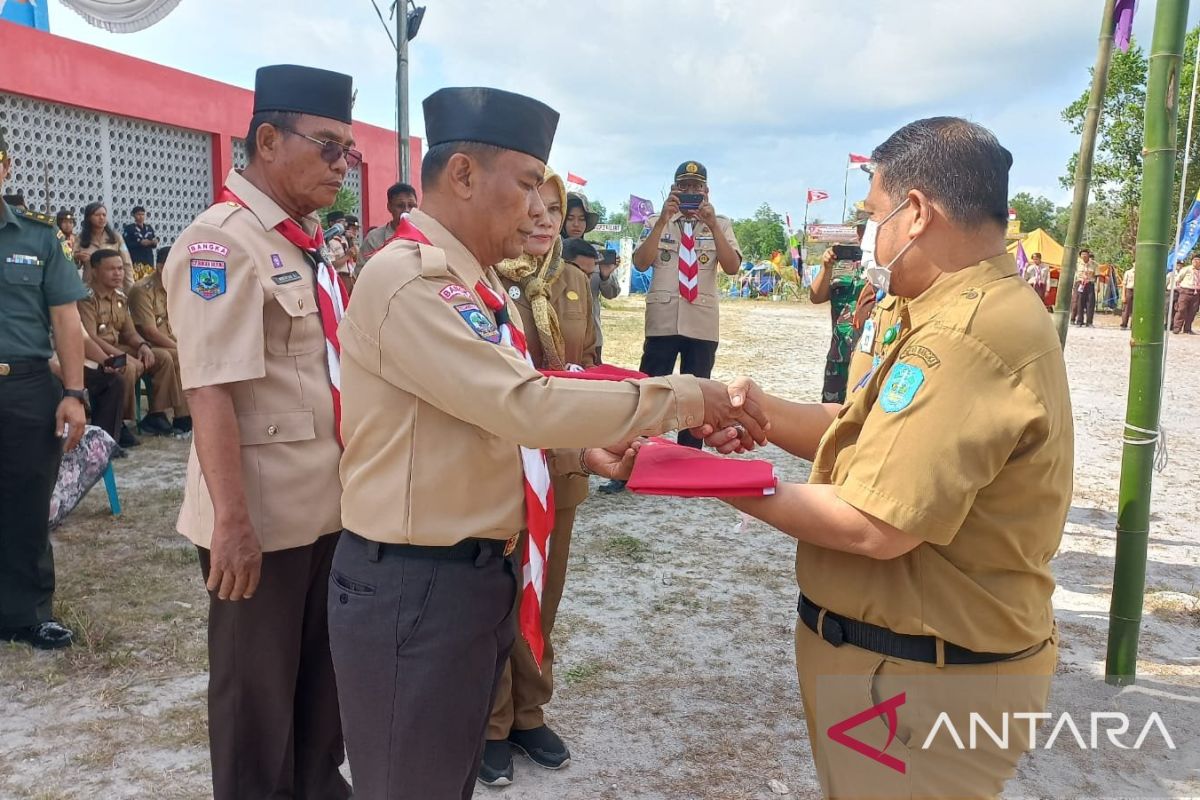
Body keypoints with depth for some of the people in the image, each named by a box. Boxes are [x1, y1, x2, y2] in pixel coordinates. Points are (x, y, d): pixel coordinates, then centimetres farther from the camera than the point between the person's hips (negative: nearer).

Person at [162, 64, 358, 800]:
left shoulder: (307, 242, 10)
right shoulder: (222, 243, -17)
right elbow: (211, 392, -22)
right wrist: (232, 521, -24)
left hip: (328, 501, 9)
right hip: (261, 514, -8)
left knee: (324, 668, 23)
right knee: (257, 684, 10)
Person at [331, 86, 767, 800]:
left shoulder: (475, 284, 12)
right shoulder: (410, 279, -20)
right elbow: (526, 405, -26)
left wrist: (582, 452, 1)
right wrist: (682, 398, -18)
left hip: (481, 571, 9)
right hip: (414, 585, -9)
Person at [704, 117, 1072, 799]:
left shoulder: (964, 337, -27)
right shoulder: (988, 311, 10)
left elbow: (875, 528, -27)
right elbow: (872, 435, 9)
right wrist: (757, 410, -3)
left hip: (914, 682, -10)